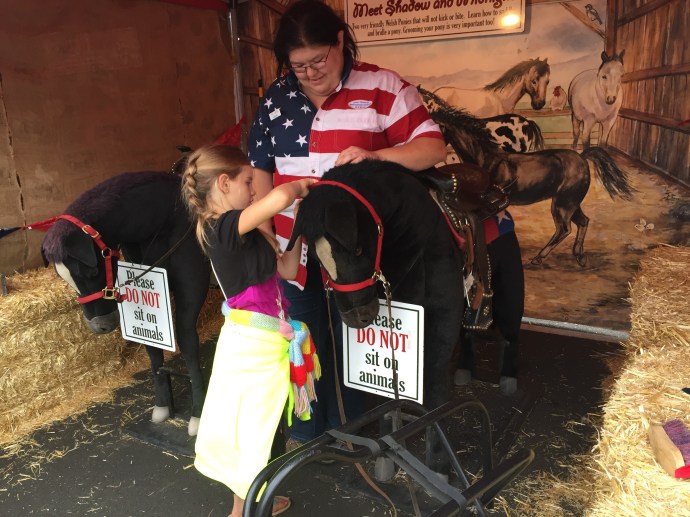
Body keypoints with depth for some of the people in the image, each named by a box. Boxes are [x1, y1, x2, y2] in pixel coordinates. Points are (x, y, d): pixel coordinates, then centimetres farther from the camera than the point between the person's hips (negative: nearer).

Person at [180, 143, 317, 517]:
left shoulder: (243, 233, 9)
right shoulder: (227, 226, -21)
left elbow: (287, 269, 12)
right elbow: (280, 196, -38)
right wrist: (299, 186, -16)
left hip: (257, 341, 10)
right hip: (254, 344, -10)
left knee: (246, 425, 22)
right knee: (253, 428, 6)